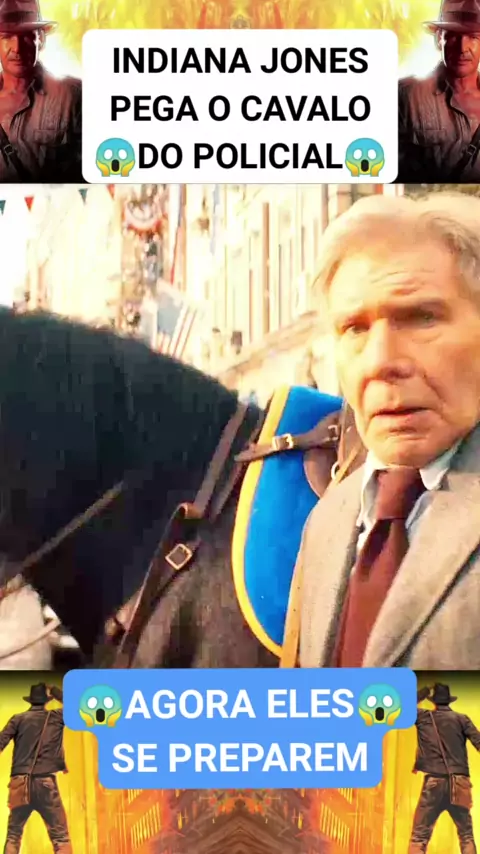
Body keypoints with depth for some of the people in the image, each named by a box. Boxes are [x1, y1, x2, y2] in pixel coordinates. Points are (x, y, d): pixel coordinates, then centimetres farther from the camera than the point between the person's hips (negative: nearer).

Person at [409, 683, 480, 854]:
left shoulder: (423, 717, 8)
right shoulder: (461, 718, 7)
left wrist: (421, 694, 28)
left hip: (434, 782, -1)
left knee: (419, 837, -1)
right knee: (466, 835, 14)